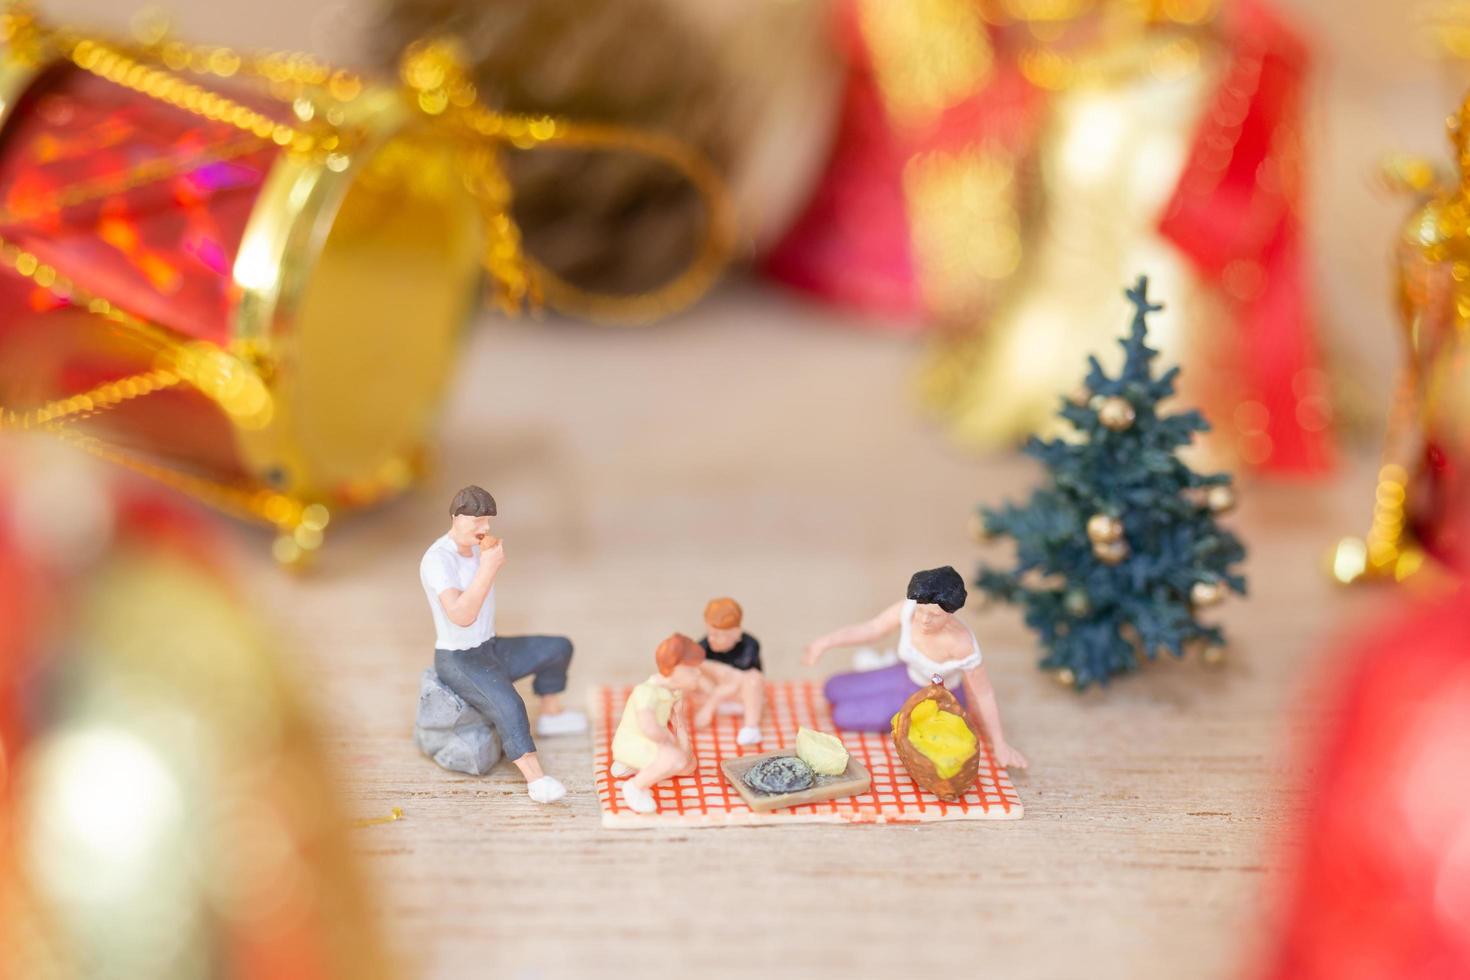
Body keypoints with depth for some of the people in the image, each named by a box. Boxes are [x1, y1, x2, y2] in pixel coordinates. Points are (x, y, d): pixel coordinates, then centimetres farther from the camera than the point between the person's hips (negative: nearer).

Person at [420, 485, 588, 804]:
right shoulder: (438, 560, -28)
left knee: (559, 648, 16)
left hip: (488, 650, 9)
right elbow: (461, 616, -39)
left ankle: (550, 715, 36)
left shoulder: (475, 549, 3)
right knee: (509, 706, -37)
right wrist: (489, 567, -38)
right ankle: (536, 780, -35)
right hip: (459, 664, -9)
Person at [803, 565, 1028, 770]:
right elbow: (870, 629, -13)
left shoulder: (961, 643, -40)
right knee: (833, 690, 14)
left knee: (843, 715, -8)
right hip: (908, 677, 5)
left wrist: (1000, 746, -20)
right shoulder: (909, 609, -29)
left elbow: (984, 693, -28)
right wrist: (825, 642, -24)